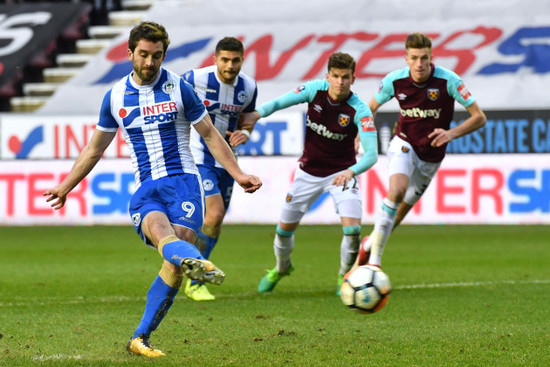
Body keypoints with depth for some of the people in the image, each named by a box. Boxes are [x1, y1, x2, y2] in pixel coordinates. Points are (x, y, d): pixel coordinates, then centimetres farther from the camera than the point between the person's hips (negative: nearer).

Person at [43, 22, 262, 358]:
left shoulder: (179, 88, 3)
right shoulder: (115, 97, 10)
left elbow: (210, 135, 10)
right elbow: (95, 148, 23)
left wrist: (239, 175, 3)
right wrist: (65, 187, 27)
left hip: (182, 181, -1)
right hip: (145, 189, 2)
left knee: (175, 263, -19)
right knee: (161, 232, -34)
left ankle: (140, 338, -10)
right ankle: (198, 262, -68)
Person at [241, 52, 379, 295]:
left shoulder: (359, 110, -22)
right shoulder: (315, 90, -13)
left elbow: (371, 155, -26)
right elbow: (279, 102, -5)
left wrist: (350, 171, -43)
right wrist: (256, 114, -23)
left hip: (341, 173, -3)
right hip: (308, 172, 3)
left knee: (352, 229, -19)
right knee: (285, 228, 10)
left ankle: (345, 275, 11)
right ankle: (281, 268, 42)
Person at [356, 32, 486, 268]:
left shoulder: (448, 80, -20)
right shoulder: (394, 80, -14)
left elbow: (479, 118, -17)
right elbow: (371, 107, 7)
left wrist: (451, 133, -31)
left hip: (431, 155, 1)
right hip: (404, 144, -1)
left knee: (403, 207, 10)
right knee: (397, 191, -28)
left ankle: (371, 242, 39)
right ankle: (374, 260, -25)